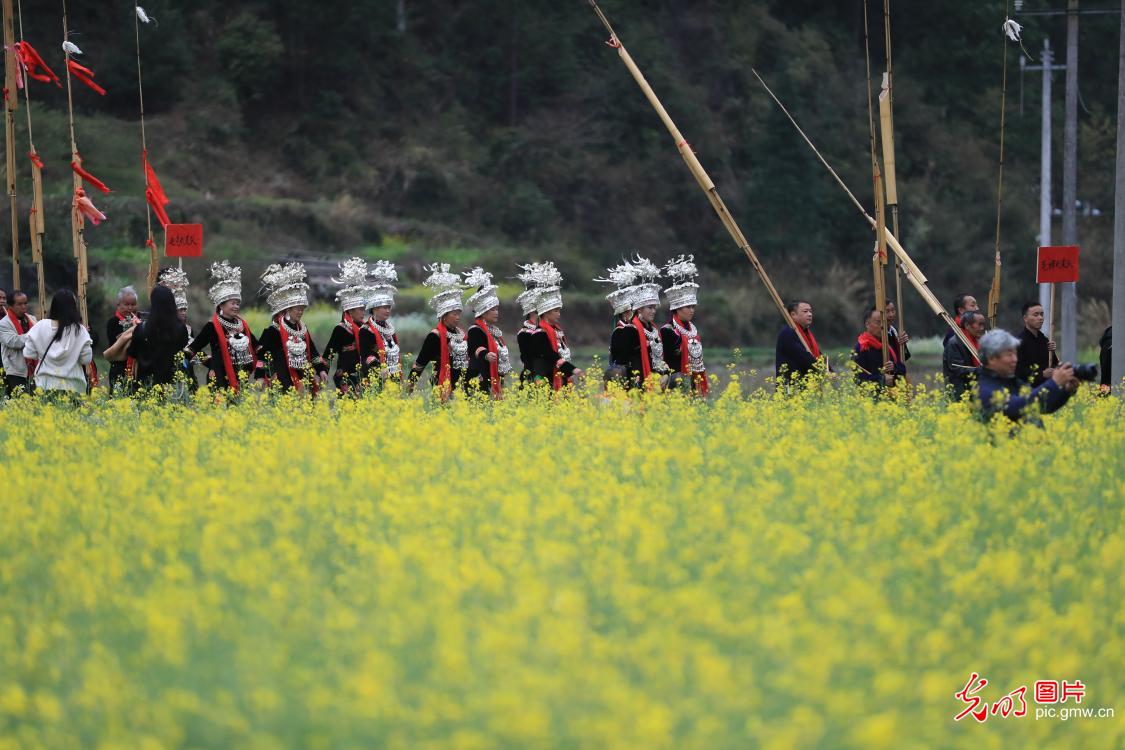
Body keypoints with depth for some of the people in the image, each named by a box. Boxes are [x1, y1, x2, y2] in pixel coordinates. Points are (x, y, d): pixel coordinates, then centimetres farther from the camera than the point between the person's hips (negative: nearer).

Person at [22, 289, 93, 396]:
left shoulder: (41, 326, -4)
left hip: (45, 385, 2)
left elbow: (29, 354, 0)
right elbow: (86, 359, -7)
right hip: (71, 387, -2)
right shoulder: (79, 330, -9)